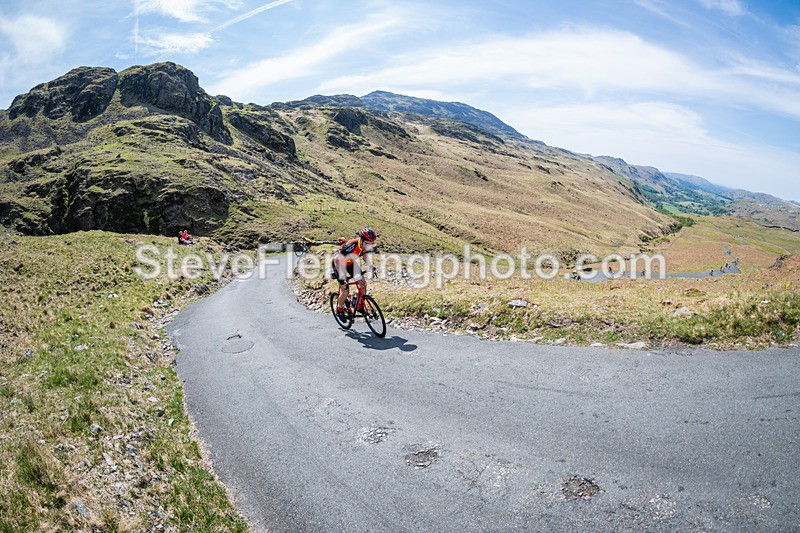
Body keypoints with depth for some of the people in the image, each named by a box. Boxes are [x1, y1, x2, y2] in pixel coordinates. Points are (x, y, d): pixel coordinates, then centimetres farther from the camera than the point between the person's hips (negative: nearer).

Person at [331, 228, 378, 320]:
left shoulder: (366, 245, -18)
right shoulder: (352, 246, -40)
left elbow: (365, 254, 6)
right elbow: (338, 260, -36)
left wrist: (370, 267, -7)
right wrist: (342, 277, -39)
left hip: (350, 263, 6)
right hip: (339, 263, -6)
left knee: (363, 284, -6)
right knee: (345, 290, -9)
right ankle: (339, 309, 17)